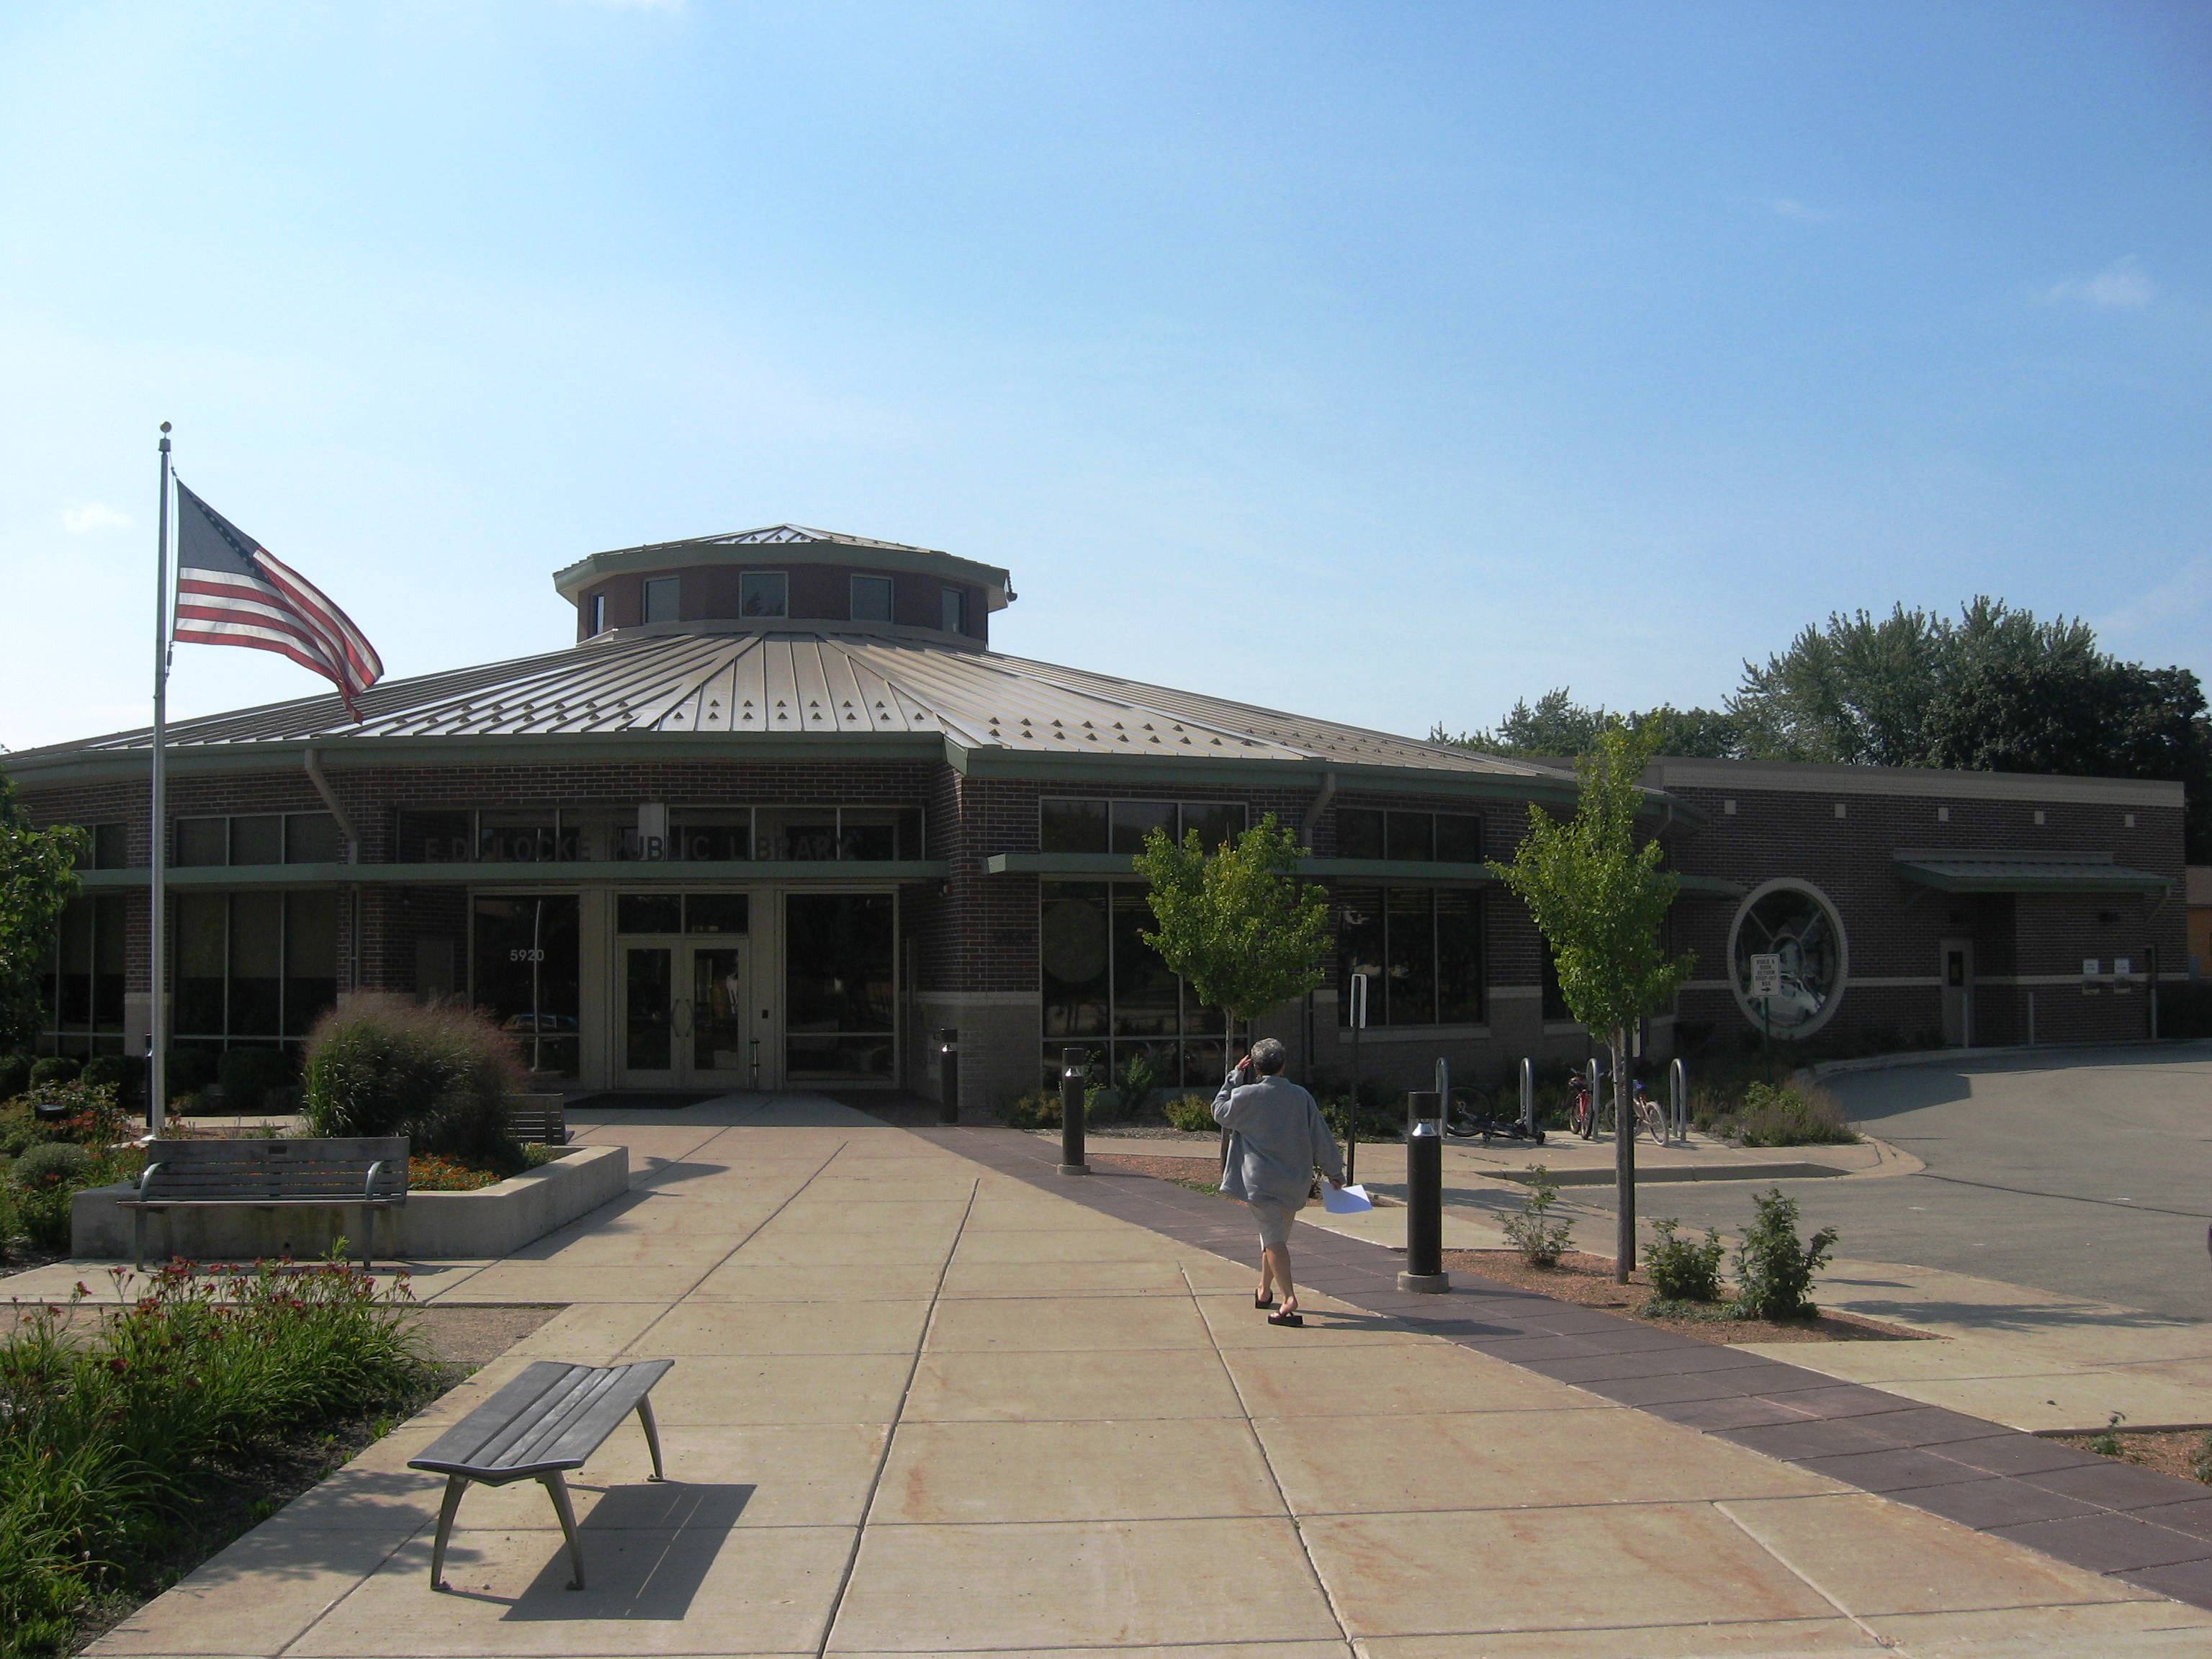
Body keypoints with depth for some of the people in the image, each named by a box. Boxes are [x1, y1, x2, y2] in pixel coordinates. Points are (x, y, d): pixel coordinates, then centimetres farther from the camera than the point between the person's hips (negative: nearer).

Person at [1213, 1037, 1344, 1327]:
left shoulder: (1247, 1096, -10)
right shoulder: (1301, 1096, 1)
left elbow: (1220, 1112, 8)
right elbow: (1320, 1136, 6)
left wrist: (1234, 1078, 11)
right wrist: (1334, 1170, 16)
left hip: (1261, 1180, -5)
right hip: (1294, 1181, 5)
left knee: (1273, 1239, -8)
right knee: (1278, 1236, 19)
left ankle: (1290, 1298, -22)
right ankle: (1265, 1291, 34)